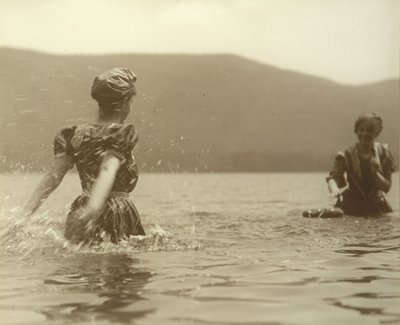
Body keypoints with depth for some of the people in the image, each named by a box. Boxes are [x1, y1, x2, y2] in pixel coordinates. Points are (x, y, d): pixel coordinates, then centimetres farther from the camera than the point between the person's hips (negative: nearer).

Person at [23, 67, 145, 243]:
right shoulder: (123, 135, -3)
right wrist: (93, 208, -34)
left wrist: (25, 214, 1)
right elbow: (108, 170, -20)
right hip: (116, 215, -6)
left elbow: (53, 176, 4)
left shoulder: (76, 135, 13)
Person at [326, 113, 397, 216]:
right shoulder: (347, 154, -11)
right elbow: (333, 177, -24)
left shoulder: (383, 153, -5)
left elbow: (386, 187, -6)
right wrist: (335, 190, -47)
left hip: (375, 207, 2)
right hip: (350, 208, -2)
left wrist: (376, 172, -25)